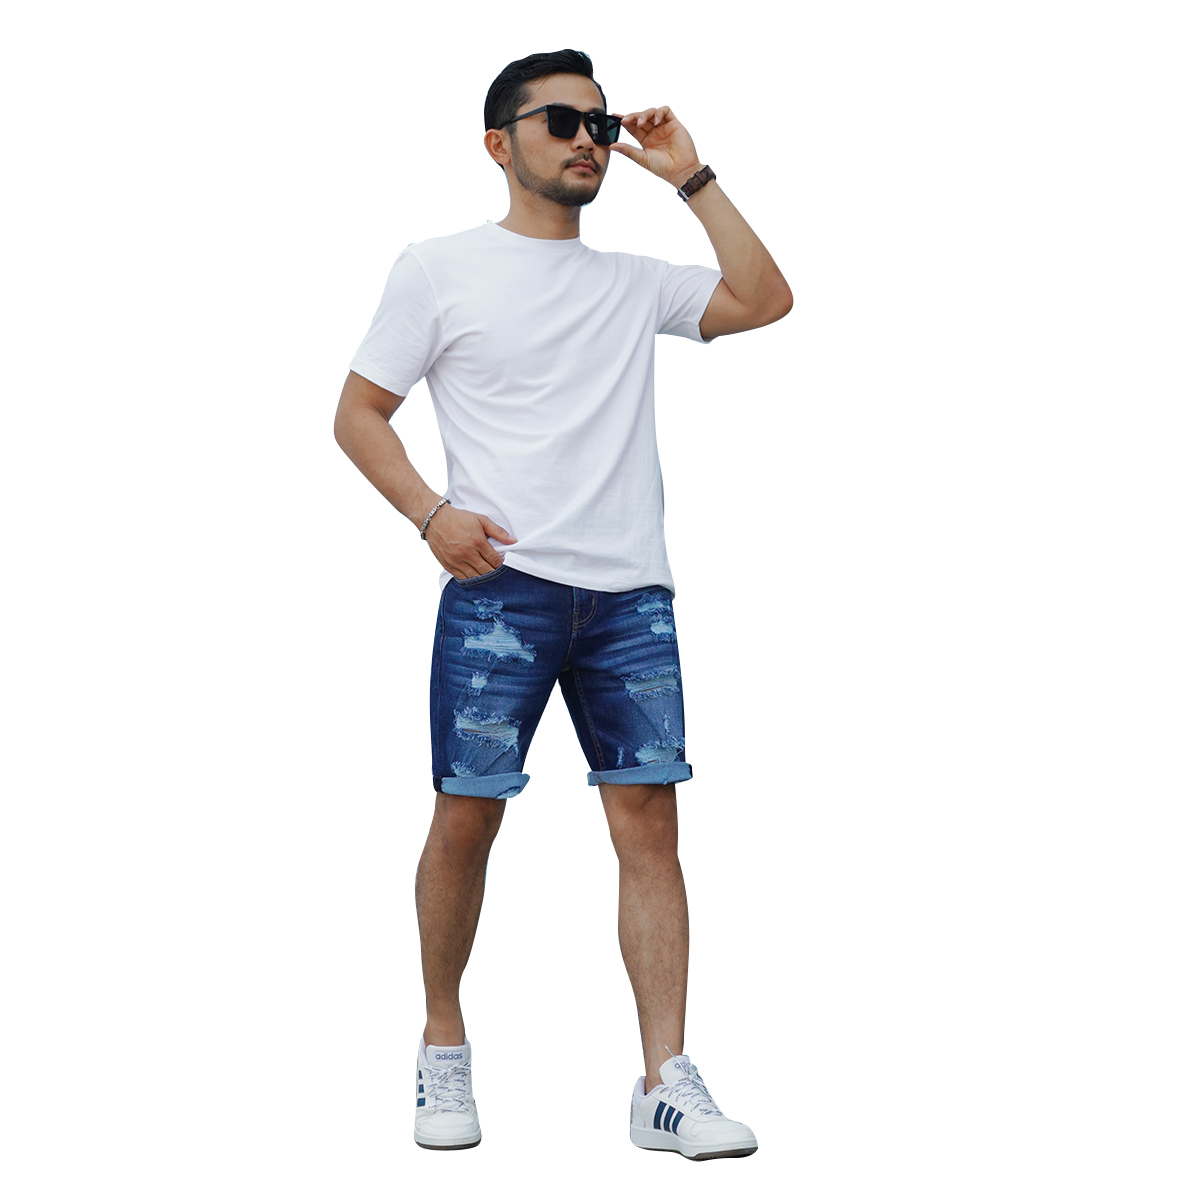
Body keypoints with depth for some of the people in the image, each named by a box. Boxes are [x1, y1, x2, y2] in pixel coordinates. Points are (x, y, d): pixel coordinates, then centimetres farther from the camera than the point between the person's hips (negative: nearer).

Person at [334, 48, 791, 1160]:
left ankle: (666, 1085, 0)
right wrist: (431, 514, -9)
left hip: (631, 596, 3)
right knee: (466, 816, -1)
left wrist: (690, 177, 10)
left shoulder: (633, 284, 17)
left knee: (650, 820, -2)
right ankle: (443, 1048, 19)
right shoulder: (440, 269, 7)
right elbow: (359, 412, 7)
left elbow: (764, 299, 10)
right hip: (501, 586, -3)